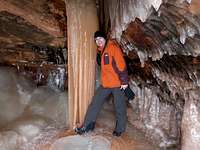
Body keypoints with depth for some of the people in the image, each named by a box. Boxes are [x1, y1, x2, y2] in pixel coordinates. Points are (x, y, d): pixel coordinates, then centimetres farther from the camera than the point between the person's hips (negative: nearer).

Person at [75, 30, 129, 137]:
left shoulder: (113, 47, -13)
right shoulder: (101, 50, 13)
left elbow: (121, 65, -18)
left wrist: (124, 81, -19)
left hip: (117, 83, -8)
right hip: (105, 83, 8)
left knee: (119, 107, 6)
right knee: (95, 103, 8)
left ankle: (120, 129, 23)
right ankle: (87, 126, 19)